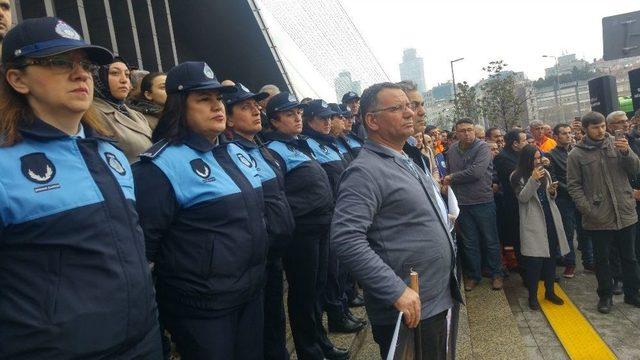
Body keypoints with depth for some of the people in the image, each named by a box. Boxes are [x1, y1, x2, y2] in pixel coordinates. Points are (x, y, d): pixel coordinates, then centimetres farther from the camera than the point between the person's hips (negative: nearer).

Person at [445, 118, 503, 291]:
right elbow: (449, 174, 14)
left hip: (483, 202, -3)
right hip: (462, 203, 3)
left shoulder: (482, 147, -10)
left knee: (490, 240, 10)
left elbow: (476, 172, -23)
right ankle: (473, 275, 28)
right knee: (469, 242, 13)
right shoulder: (452, 150, 3)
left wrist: (452, 178, -12)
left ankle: (496, 274, 27)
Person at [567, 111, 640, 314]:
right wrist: (587, 210, -14)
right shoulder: (576, 154, -5)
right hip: (599, 218, -2)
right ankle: (605, 295, 26)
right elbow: (573, 185, -5)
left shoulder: (617, 143, 2)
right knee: (602, 259, 10)